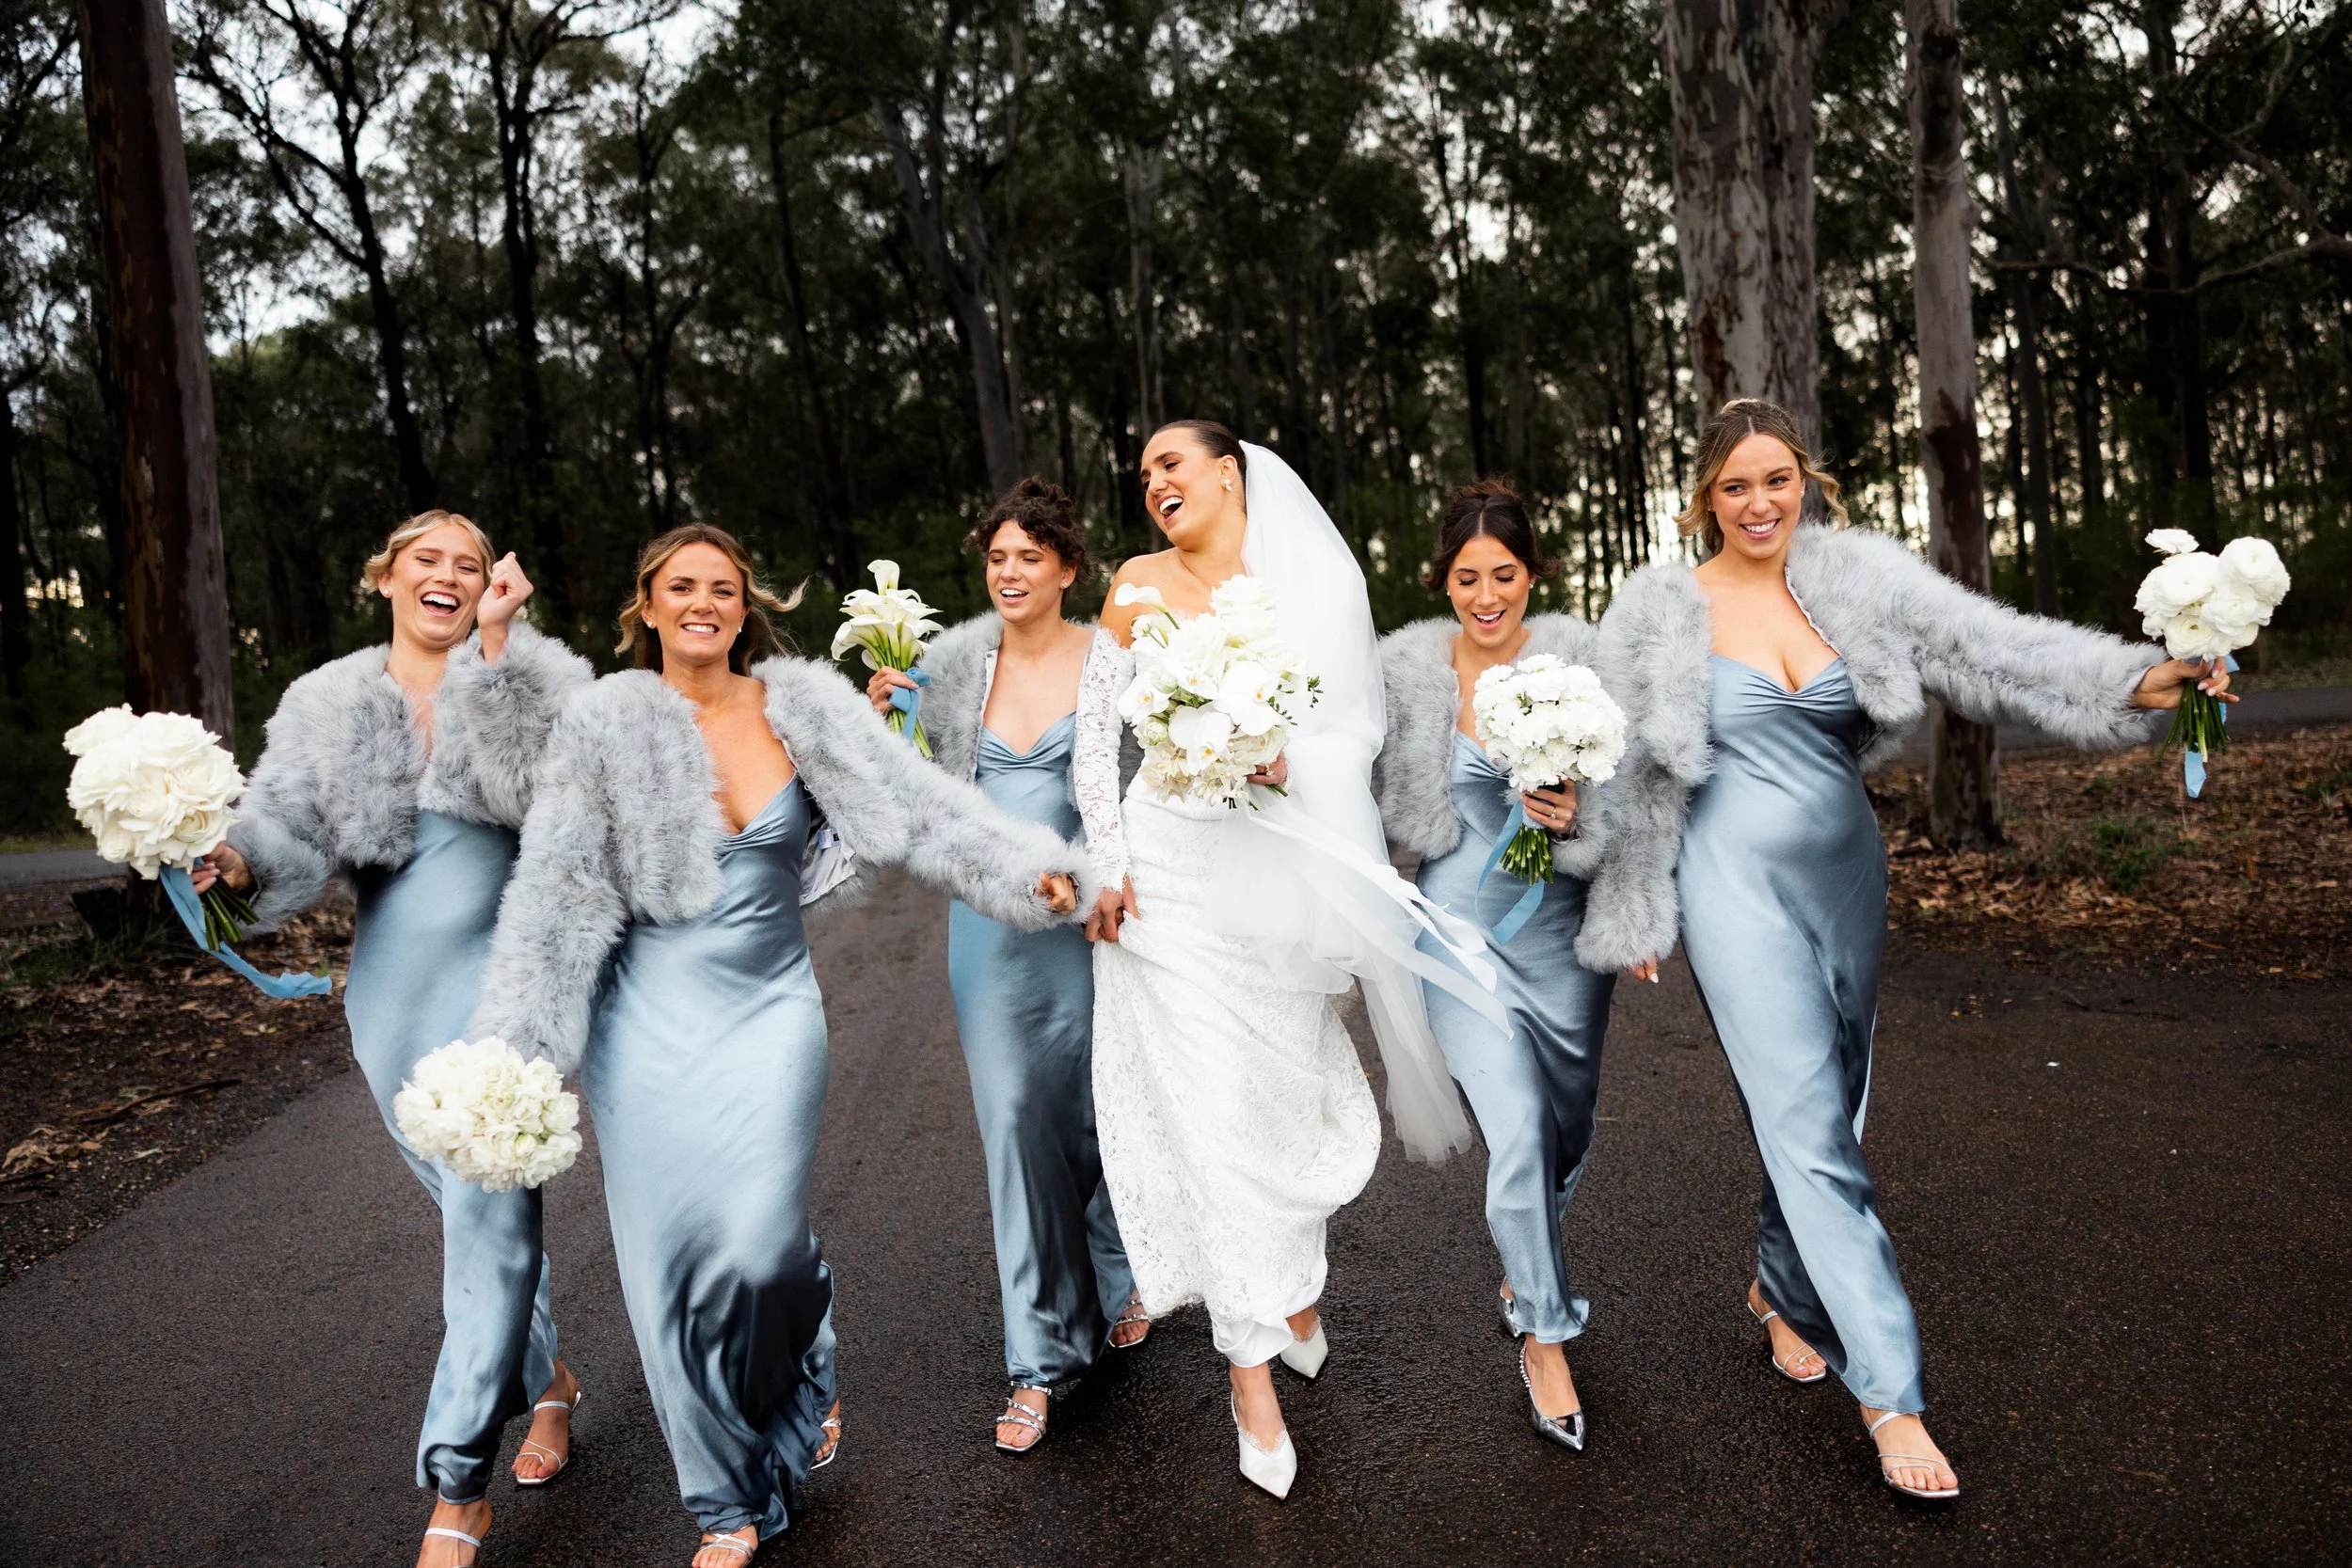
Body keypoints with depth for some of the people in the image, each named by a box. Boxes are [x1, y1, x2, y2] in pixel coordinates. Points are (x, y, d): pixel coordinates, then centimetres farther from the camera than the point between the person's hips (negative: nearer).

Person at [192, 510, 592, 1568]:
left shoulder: (536, 681, -3)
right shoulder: (327, 706, 7)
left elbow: (547, 787, -21)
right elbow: (296, 834, 3)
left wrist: (496, 647, -25)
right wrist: (238, 858, -18)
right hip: (391, 994, 4)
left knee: (489, 1213, -8)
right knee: (469, 1208, 17)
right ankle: (546, 1381, 39)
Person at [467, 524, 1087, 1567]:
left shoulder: (803, 705, 1)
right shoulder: (606, 721, -2)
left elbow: (919, 805, -5)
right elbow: (553, 893, -3)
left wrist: (1033, 869, -16)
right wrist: (510, 1050, -7)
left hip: (772, 1010, 0)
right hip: (649, 1022, 1)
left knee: (756, 1247, -13)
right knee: (671, 1262, 3)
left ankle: (809, 1357, 27)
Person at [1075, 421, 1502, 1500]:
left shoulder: (1311, 585, 3)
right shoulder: (1142, 584, 3)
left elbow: (1356, 730, 3)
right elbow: (1094, 731, 3)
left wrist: (1289, 760, -17)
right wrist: (1106, 862, -4)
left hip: (1282, 873, 1)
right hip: (1172, 872, -1)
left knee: (1290, 1087, 10)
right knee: (1207, 1103, -2)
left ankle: (1293, 1287, 39)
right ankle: (1253, 1374, 10)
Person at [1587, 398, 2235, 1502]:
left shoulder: (1854, 578, 2)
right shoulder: (1665, 611, -5)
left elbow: (1988, 642, -8)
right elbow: (1635, 771, -1)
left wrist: (2132, 678, -23)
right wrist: (1635, 918, 2)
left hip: (1846, 873, 4)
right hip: (1738, 883, -4)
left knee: (1823, 1111, 14)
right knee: (1811, 1129, -6)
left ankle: (1781, 1288, 39)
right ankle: (1889, 1391, 2)